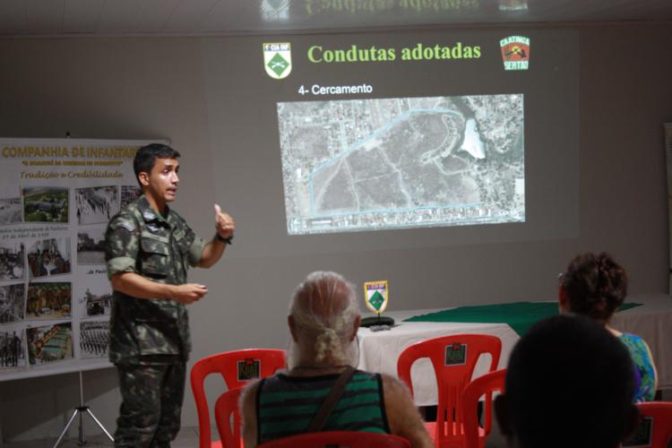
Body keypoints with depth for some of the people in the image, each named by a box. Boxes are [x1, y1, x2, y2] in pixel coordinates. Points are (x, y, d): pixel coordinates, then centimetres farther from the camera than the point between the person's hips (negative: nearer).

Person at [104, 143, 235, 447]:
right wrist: (174, 292, -25)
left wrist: (222, 237, 3)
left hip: (173, 341, 8)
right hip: (140, 344, -8)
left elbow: (203, 259, 24)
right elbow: (120, 279, -20)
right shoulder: (126, 223, -11)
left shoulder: (175, 222, 13)